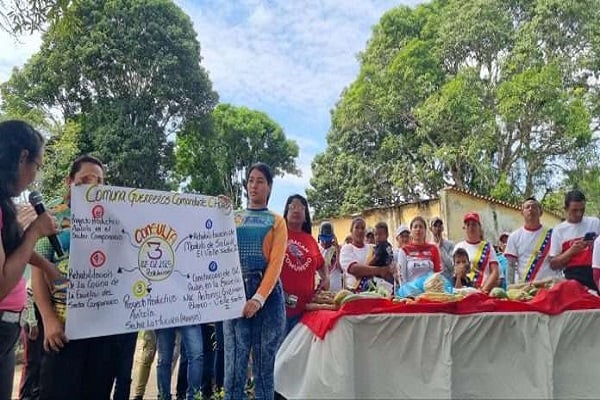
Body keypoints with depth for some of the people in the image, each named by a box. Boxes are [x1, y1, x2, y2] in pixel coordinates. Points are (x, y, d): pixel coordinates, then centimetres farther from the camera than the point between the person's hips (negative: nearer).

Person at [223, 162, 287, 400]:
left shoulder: (276, 221, 10)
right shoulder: (233, 218, 14)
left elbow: (276, 263, -3)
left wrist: (259, 298, -16)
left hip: (268, 293, 0)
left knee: (264, 365, 4)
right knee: (234, 366, -3)